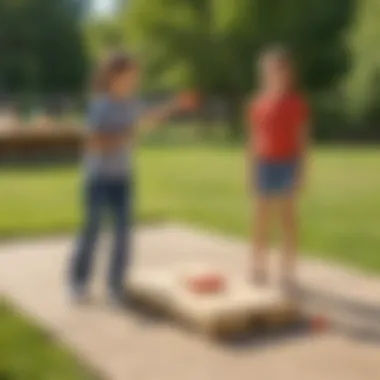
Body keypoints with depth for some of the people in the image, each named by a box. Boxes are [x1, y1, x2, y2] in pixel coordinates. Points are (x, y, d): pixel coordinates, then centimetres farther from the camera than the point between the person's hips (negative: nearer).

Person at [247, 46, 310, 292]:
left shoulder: (296, 102, -4)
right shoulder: (259, 103, 4)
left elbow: (303, 139, -4)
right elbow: (254, 138, 9)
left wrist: (301, 172, -8)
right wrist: (252, 168, 8)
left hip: (288, 165, -3)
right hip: (265, 165, 3)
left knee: (288, 217, 4)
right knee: (263, 217, 8)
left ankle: (289, 272, 11)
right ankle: (260, 268, 18)